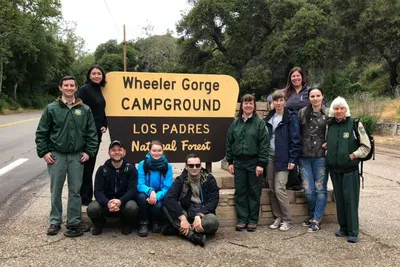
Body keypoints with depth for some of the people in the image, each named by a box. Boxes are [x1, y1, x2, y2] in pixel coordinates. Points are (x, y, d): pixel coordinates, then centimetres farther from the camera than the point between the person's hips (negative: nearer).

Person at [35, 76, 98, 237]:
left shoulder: (85, 110, 3)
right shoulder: (51, 108, 1)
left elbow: (92, 133, 5)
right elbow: (41, 132, 3)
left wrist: (89, 152, -1)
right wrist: (44, 152, -3)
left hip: (77, 156, 1)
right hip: (56, 155, 0)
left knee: (75, 190, 5)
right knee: (56, 190, 8)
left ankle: (74, 221, 15)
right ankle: (55, 221, 20)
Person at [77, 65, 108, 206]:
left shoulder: (99, 90, 14)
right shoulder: (84, 89, -11)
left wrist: (104, 125, 9)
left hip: (97, 132, 8)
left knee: (90, 164, 14)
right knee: (85, 165, -1)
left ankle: (88, 197, 24)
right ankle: (84, 198, 9)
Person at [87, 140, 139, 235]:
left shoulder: (130, 168, -2)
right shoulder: (102, 169, 1)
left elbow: (132, 190, -12)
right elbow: (98, 191, -9)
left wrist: (120, 201, -32)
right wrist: (107, 203, -30)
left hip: (124, 202, -1)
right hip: (106, 203, 1)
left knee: (132, 207, -34)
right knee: (92, 208, -29)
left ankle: (126, 224, 3)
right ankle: (99, 224, 9)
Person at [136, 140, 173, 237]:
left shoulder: (168, 166, -9)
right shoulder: (142, 164, -10)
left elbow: (167, 187, -13)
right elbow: (140, 185, -15)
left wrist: (157, 196, -32)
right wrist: (150, 191, -37)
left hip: (160, 196, 0)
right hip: (146, 194, 1)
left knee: (158, 206, -32)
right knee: (142, 196, -33)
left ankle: (157, 223, 4)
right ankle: (144, 224, -12)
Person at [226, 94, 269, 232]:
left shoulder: (259, 123, -2)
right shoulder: (235, 124, 8)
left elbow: (264, 144, -7)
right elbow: (229, 143, 11)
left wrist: (261, 163, -13)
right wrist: (230, 162, 6)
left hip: (254, 162, -3)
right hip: (239, 162, 3)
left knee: (254, 192, 5)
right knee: (240, 192, 6)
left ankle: (253, 220, 15)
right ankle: (242, 219, 16)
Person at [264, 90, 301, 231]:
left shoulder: (291, 118, -5)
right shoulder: (269, 118, 12)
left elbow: (295, 139, -9)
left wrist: (292, 159, -13)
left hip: (283, 158, -5)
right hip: (270, 157, 6)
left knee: (279, 189, -10)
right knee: (272, 190, 7)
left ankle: (287, 220, 5)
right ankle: (278, 217, 19)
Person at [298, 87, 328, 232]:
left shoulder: (327, 114, 0)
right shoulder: (302, 113, 3)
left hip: (321, 156, -1)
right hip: (304, 157, 1)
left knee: (320, 189, 3)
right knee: (308, 190, 5)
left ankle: (316, 221, 13)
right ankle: (313, 215, 28)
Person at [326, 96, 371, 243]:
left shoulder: (355, 124, -7)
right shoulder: (329, 125, 5)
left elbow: (366, 146, -3)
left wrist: (354, 155, -13)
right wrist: (328, 153, 6)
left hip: (350, 169, -4)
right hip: (334, 169, 4)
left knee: (351, 200, -2)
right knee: (339, 199, 11)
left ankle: (353, 232, 6)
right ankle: (343, 227, 23)